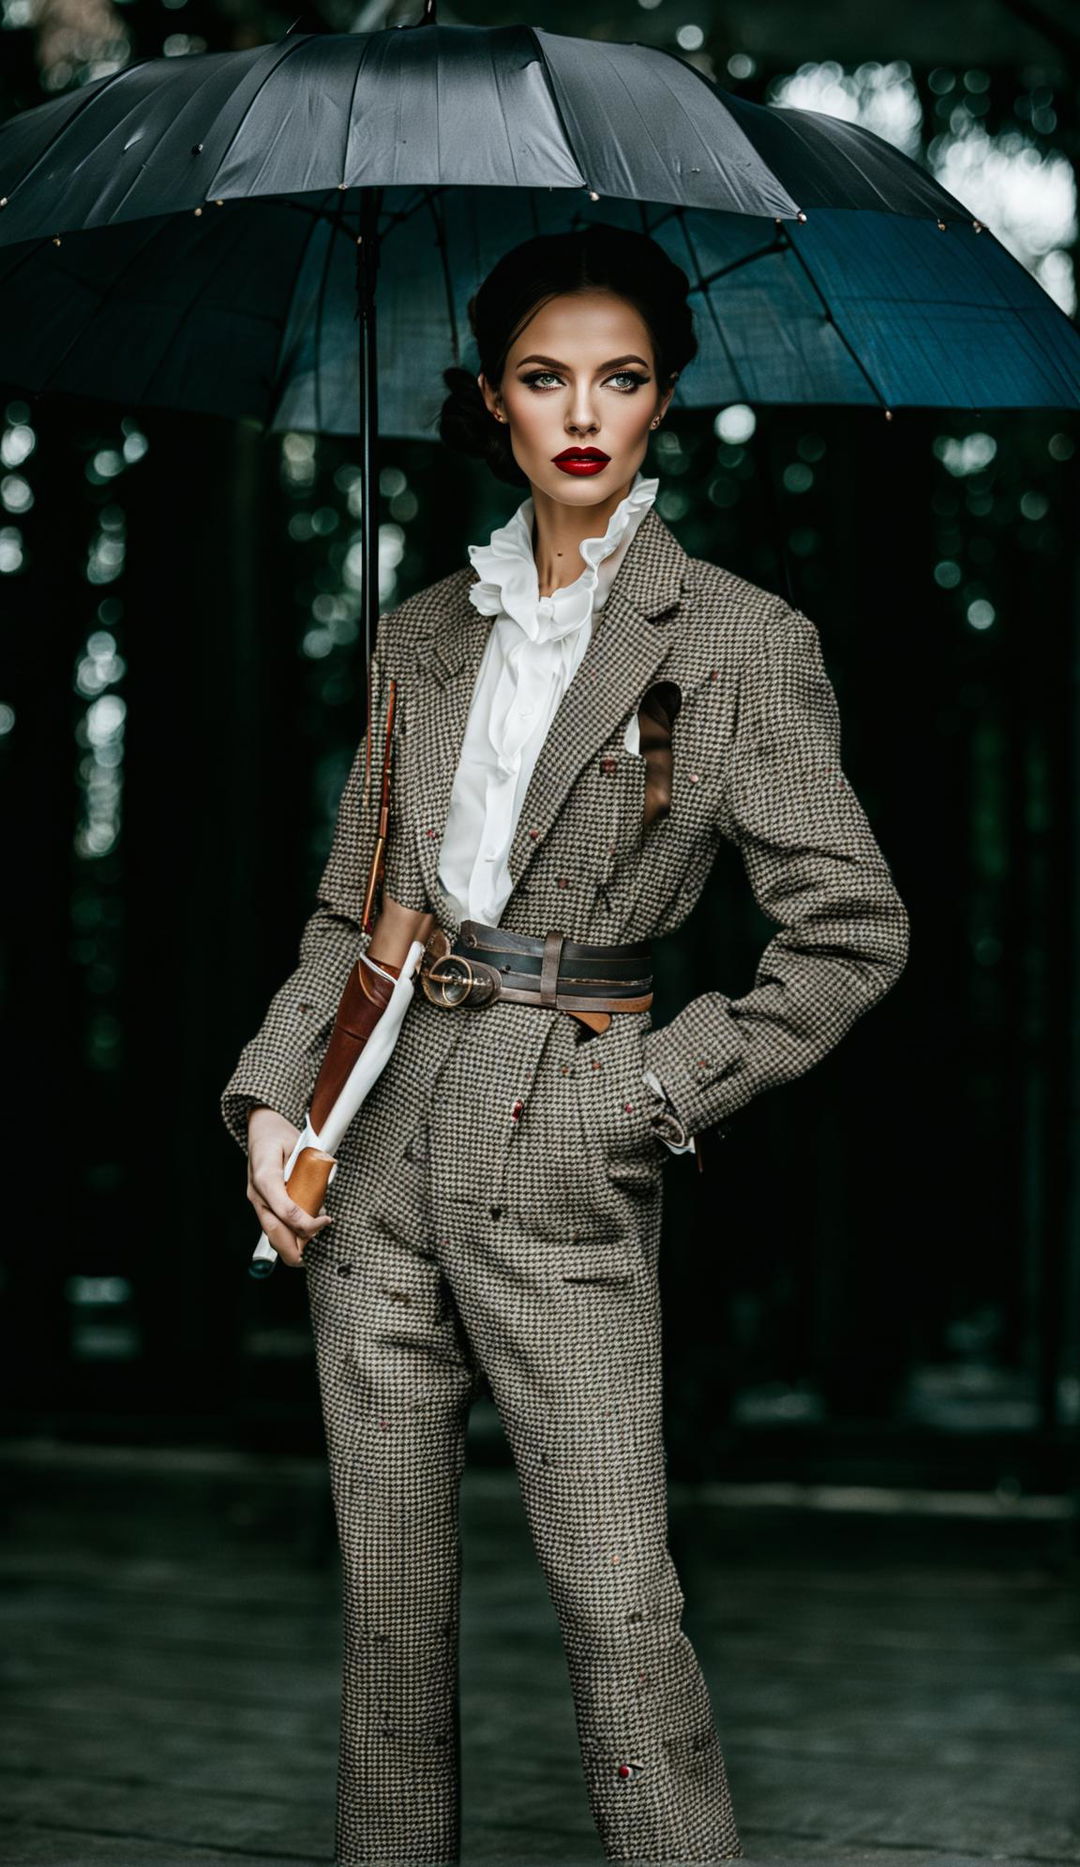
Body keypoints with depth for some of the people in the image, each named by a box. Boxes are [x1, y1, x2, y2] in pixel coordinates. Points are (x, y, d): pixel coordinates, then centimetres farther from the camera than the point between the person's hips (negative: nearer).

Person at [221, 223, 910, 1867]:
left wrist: (655, 1091, -7)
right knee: (388, 1587, 9)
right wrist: (271, 1099, 4)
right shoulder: (428, 634, 12)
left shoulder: (739, 639, -3)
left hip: (560, 1158, -5)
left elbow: (852, 930, -3)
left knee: (616, 1602, -8)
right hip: (378, 1136, 5)